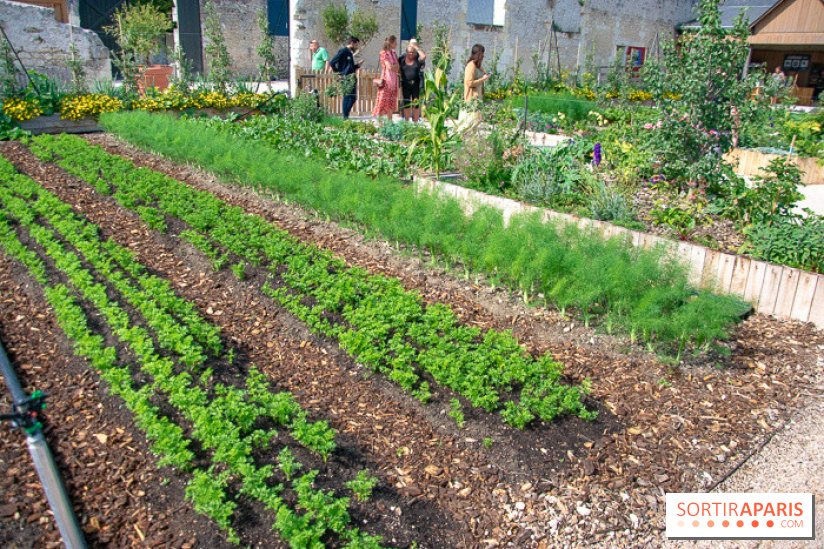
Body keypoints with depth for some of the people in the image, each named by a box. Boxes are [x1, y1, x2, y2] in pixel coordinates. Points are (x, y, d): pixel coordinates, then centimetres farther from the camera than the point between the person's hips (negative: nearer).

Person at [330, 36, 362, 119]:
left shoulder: (350, 53, 20)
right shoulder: (343, 51, -6)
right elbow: (332, 63, -11)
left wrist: (358, 65, 12)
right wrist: (338, 73, -10)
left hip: (352, 79, 9)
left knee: (353, 98, 7)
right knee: (347, 98, -8)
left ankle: (346, 116, 13)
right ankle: (345, 118, -4)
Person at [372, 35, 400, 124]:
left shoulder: (394, 53, 15)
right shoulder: (383, 53, -8)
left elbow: (398, 68, 13)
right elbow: (389, 67, -16)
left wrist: (393, 67, -5)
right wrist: (397, 66, 0)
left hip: (394, 80, 7)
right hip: (386, 80, -7)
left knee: (391, 103, 8)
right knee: (383, 101, -7)